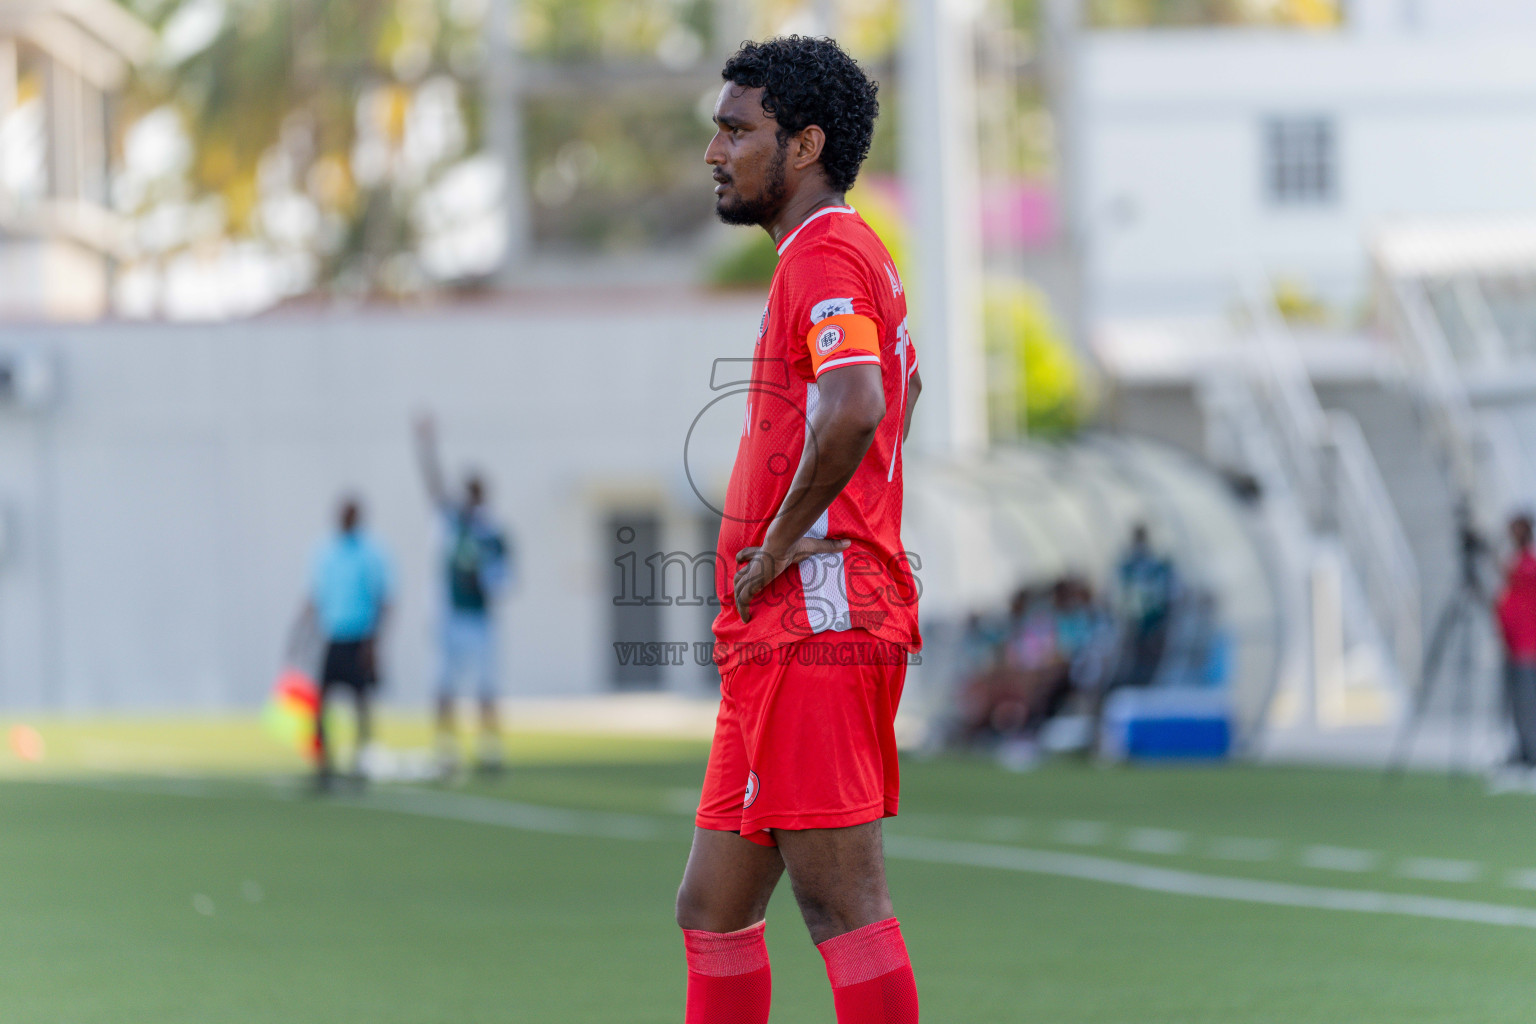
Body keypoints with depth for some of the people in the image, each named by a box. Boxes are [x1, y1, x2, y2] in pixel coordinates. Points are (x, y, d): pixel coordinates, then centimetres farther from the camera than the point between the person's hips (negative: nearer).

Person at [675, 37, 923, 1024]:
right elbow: (903, 382, 38)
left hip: (816, 621, -11)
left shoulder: (824, 257, -12)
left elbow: (855, 408, -30)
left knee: (842, 904, -10)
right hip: (785, 636, 11)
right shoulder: (858, 256, 20)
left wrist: (782, 542, -18)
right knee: (713, 906, 12)